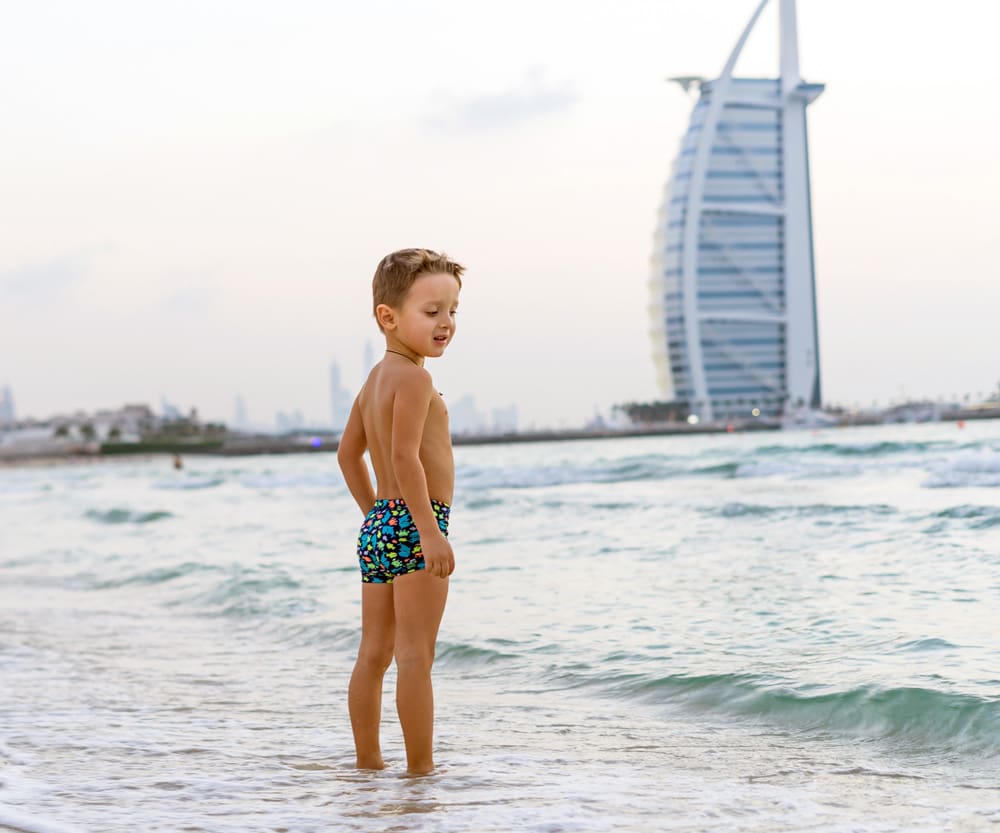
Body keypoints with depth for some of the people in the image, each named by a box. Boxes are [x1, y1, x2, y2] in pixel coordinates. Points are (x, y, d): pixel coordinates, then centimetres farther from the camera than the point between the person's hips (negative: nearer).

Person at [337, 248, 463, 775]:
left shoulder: (374, 380, 16)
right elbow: (405, 457, -24)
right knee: (416, 653, -8)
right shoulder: (413, 378, -15)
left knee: (374, 652, 13)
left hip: (378, 525, 10)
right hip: (413, 523, -10)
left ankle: (367, 762, 19)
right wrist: (429, 532, -25)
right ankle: (421, 767, -6)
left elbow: (348, 454, 23)